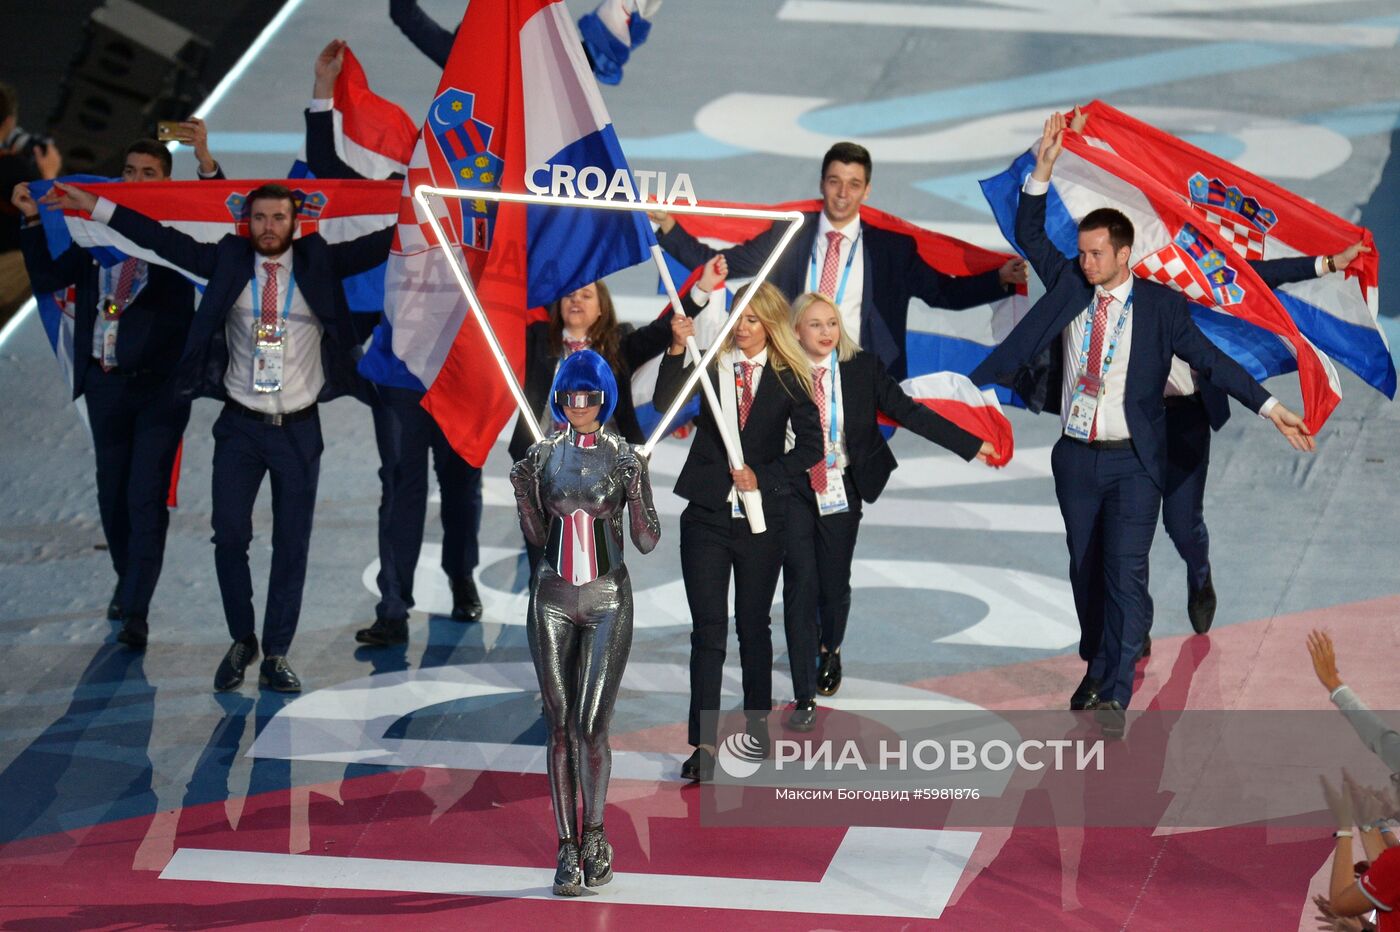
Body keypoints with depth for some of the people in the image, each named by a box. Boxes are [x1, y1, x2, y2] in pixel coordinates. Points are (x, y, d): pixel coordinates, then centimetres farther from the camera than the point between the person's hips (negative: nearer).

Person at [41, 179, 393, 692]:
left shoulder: (318, 262, 1)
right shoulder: (229, 260, 2)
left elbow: (378, 244, -3)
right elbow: (167, 241, 0)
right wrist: (93, 206, -3)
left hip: (298, 428, 0)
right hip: (240, 425, 0)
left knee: (292, 544, 3)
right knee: (230, 535, -2)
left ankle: (276, 655, 12)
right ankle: (241, 640, 17)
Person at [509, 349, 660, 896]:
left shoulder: (624, 458, -3)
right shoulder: (543, 454, 5)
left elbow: (648, 542, -3)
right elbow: (537, 537, 8)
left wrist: (635, 493, -17)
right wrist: (523, 492, -6)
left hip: (607, 602, -2)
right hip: (552, 601, 2)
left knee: (592, 728, -7)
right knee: (560, 728, 1)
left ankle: (595, 836, 13)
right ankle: (567, 850, 6)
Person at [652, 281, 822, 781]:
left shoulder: (788, 378, 1)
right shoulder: (710, 364, 1)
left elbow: (810, 444, 0)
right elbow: (664, 403, -13)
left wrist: (763, 476, -11)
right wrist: (678, 349, -24)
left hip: (761, 516, 0)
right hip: (707, 514, 0)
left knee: (754, 626, 11)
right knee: (708, 628, -4)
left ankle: (757, 725, 25)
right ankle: (704, 743, -5)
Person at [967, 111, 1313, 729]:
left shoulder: (1161, 305, -4)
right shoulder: (1069, 286, 4)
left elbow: (1208, 358, -4)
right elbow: (1029, 234, 4)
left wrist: (1272, 410, -11)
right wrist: (1043, 168, -10)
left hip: (1133, 462, -4)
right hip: (1077, 457, 4)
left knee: (1125, 571, -12)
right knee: (1085, 569, 13)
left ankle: (1115, 694, -13)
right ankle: (1095, 669, 30)